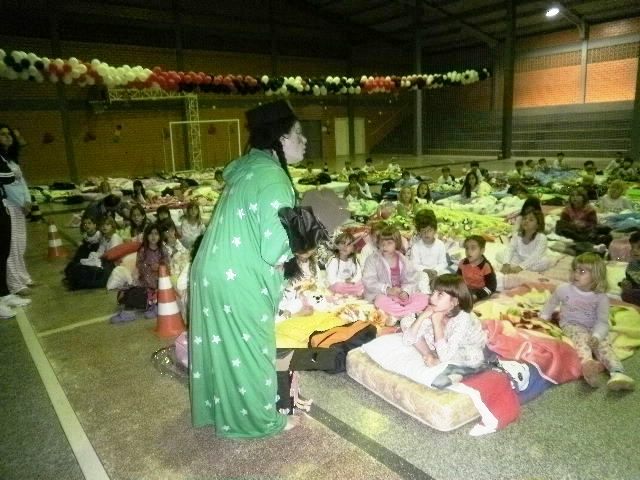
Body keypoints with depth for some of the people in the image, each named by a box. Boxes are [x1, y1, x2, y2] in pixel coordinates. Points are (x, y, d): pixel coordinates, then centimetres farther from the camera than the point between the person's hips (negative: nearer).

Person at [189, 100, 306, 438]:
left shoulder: (248, 167, 7)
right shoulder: (273, 179, -21)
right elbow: (276, 253, -24)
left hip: (214, 270, 9)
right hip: (238, 281, -9)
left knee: (222, 344, 23)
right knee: (247, 349, 9)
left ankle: (220, 408, 43)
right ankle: (258, 419, 30)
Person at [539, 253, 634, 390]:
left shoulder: (601, 297, -7)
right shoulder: (564, 289, -4)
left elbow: (602, 321, -9)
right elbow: (551, 303, 16)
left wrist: (596, 336, -26)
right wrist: (543, 317, 12)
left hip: (593, 329, 2)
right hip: (571, 325, -2)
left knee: (603, 344, -27)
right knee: (581, 337, -33)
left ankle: (617, 373, -44)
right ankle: (587, 363, -63)